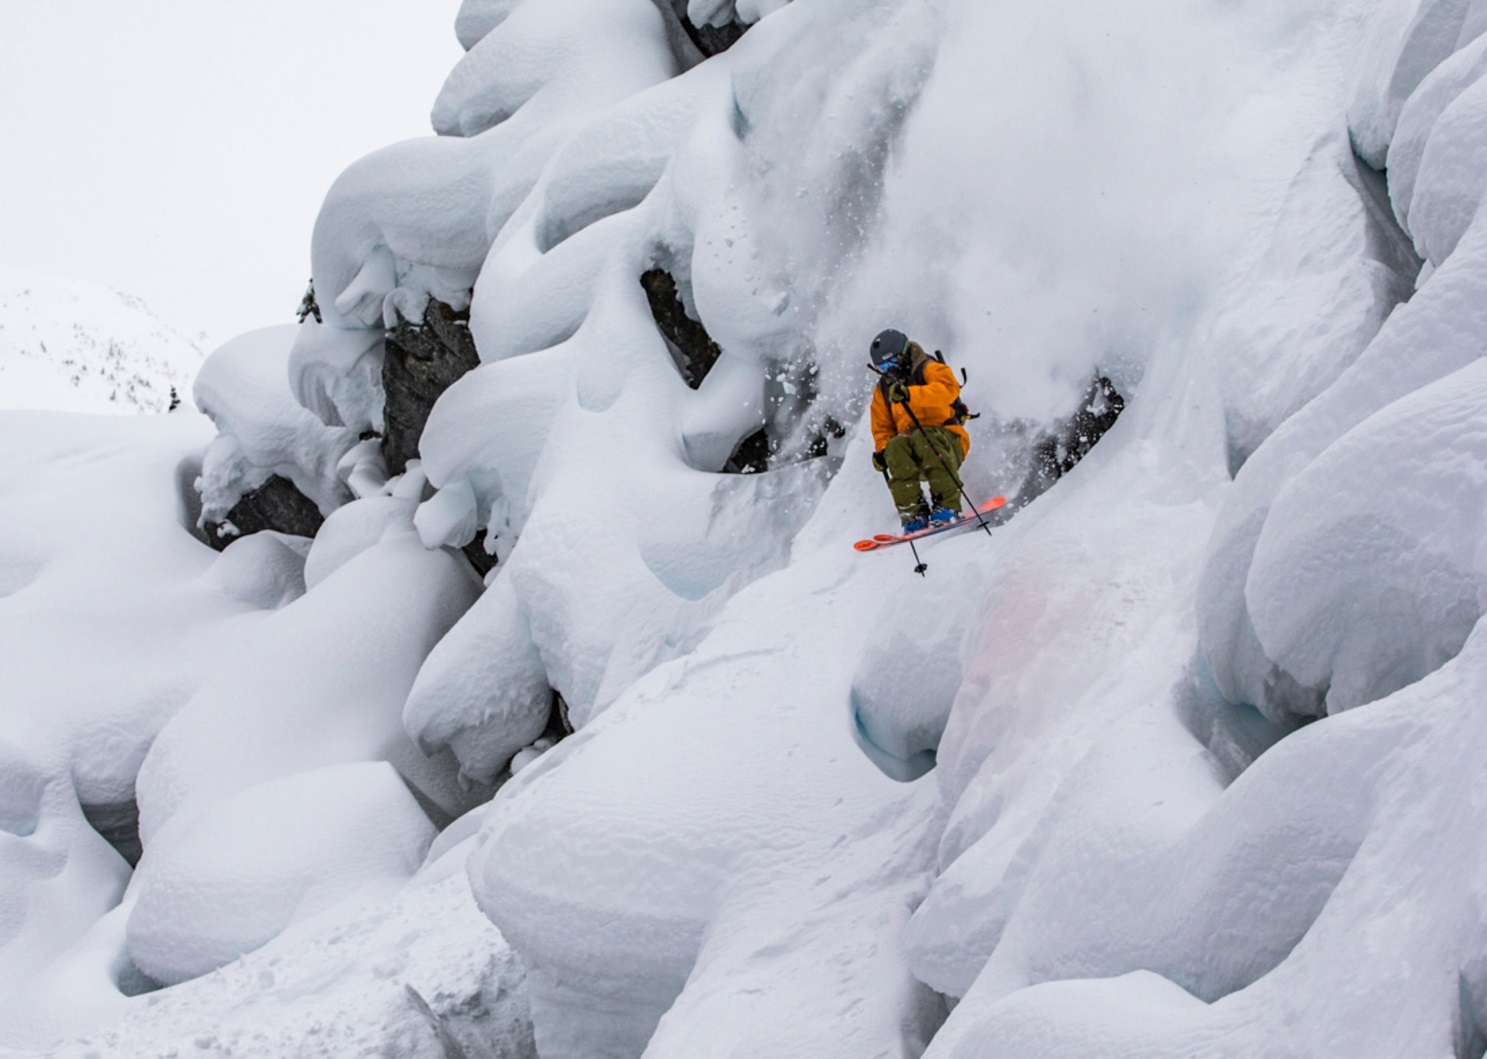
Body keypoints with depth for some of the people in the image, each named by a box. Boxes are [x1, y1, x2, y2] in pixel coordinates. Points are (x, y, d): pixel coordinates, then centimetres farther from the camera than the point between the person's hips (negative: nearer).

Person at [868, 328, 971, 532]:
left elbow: (949, 388, -24)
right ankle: (913, 514, -34)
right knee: (896, 447, -30)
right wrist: (881, 450, -1)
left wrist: (911, 394, -37)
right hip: (913, 443, 4)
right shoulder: (883, 390, 16)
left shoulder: (929, 369, -2)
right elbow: (882, 427, 21)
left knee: (923, 438, -37)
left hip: (947, 440, -4)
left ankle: (947, 505, -38)